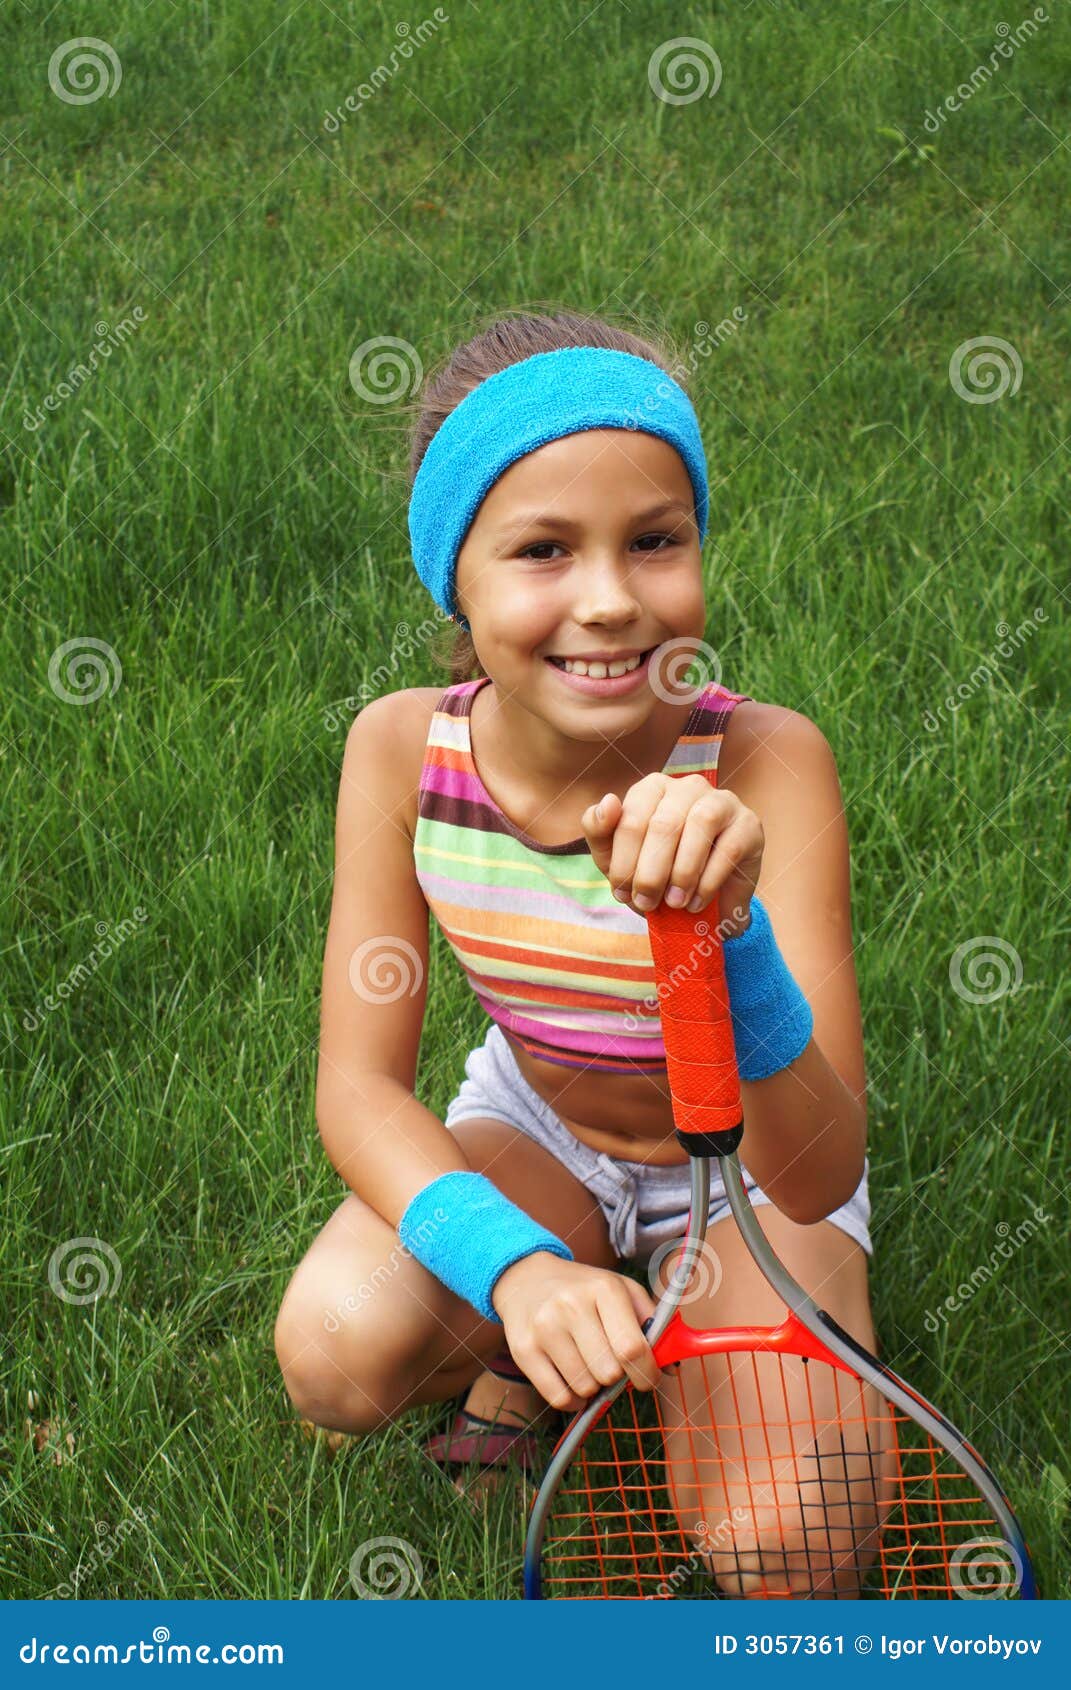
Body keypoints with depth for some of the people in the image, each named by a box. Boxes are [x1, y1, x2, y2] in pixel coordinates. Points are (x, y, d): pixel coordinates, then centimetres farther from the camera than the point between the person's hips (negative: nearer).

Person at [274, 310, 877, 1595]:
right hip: (532, 1132, 2)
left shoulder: (766, 763, -29)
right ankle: (528, 1340, 6)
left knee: (785, 1550, -23)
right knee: (337, 1354, -28)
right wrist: (513, 1263, -39)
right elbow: (360, 1086, -19)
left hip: (749, 1165, -1)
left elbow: (817, 1178, -34)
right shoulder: (402, 747, -21)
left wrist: (726, 936, -53)